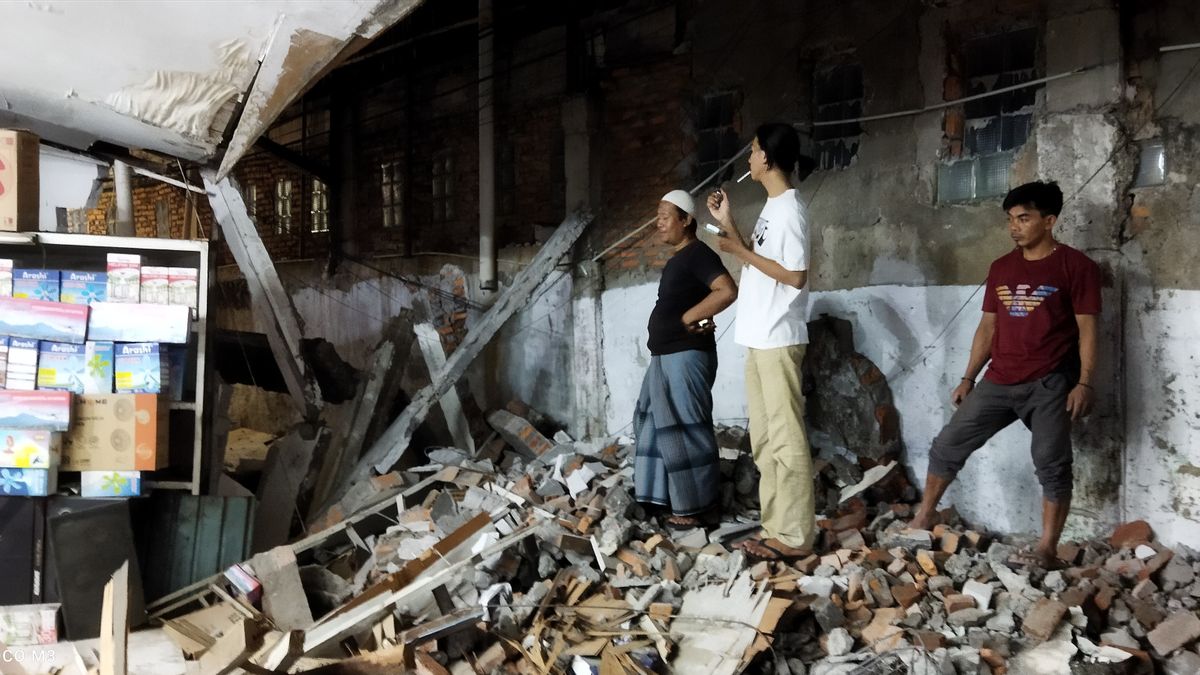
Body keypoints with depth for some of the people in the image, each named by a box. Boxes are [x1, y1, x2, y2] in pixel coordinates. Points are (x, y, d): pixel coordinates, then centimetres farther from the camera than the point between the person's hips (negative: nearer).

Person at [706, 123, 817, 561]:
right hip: (759, 339, 10)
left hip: (778, 340, -10)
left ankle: (795, 537, 2)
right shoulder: (771, 207, 15)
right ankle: (775, 528, 20)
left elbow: (795, 276, -18)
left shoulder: (790, 209, -14)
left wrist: (740, 251, -13)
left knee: (786, 438, -5)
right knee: (764, 439, 12)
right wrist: (728, 224, 16)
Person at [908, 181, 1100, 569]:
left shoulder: (1076, 266, -4)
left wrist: (1084, 383, -15)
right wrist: (968, 378, 13)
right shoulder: (1001, 268, 12)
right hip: (998, 383, 5)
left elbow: (1087, 329, -7)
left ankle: (1047, 549, 5)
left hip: (1049, 384, -5)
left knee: (1051, 464, -3)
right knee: (947, 445, 5)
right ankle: (925, 515, 21)